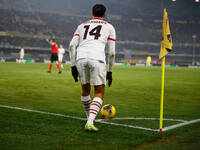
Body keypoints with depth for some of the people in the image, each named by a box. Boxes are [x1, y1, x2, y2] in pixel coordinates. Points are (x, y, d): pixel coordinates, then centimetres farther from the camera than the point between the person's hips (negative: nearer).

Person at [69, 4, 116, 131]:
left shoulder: (82, 26, 26)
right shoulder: (109, 27, 19)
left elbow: (72, 46, 12)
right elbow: (112, 53, 13)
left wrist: (73, 66, 15)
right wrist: (110, 72, 21)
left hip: (81, 58, 3)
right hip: (97, 59, -3)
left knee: (85, 89, 23)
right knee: (99, 93, 6)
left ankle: (90, 118, 35)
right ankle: (90, 122, -12)